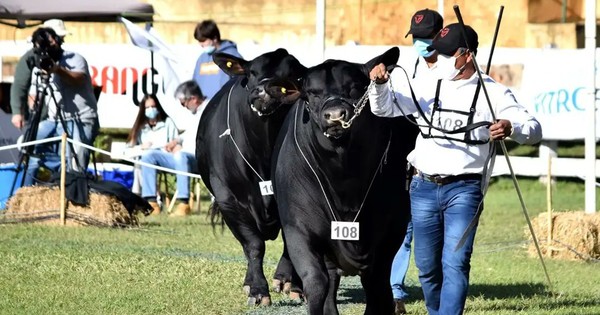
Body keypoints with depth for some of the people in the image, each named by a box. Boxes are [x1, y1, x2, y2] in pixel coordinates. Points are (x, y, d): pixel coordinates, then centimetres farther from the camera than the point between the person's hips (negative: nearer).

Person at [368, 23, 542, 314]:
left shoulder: (493, 93, -1)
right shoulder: (426, 87, 9)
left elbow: (533, 129, -5)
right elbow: (384, 108, 10)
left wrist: (510, 128, -28)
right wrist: (379, 84, -11)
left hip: (464, 189, -4)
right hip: (424, 188, 4)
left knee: (455, 263, -14)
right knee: (427, 266, 10)